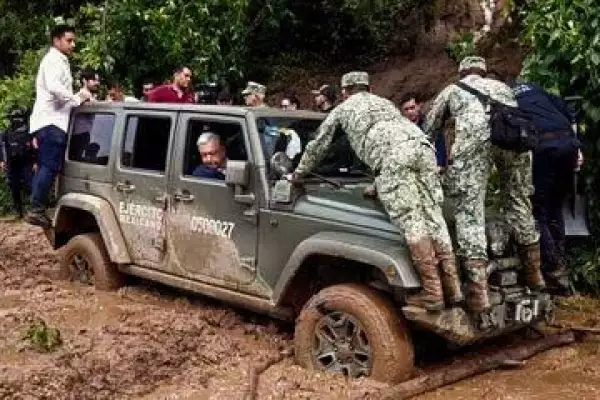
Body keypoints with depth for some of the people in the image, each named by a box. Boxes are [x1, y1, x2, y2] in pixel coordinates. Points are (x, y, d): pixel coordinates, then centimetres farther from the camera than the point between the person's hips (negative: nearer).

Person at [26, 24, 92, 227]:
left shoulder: (59, 61, 26)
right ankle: (37, 210, -15)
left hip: (50, 121, 11)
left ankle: (36, 209, 12)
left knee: (44, 167, 10)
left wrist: (79, 95, 12)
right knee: (50, 167, -14)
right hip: (51, 122, -11)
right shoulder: (53, 60, -7)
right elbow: (53, 87, -24)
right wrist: (77, 98, -16)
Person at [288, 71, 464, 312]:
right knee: (433, 217, 4)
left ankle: (432, 293, -14)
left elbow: (317, 147, 35)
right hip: (422, 146, 5)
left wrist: (297, 175, 50)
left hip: (392, 155, -5)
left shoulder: (342, 109, 29)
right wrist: (380, 183, 57)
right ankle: (452, 289, 0)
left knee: (410, 221, -10)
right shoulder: (384, 102, 42)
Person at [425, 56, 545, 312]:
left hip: (474, 135, -3)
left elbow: (428, 132, 35)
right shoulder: (501, 86, 41)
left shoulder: (451, 90, 34)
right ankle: (534, 274, 28)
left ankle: (478, 291, -13)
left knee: (469, 210, -4)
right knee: (519, 203, 19)